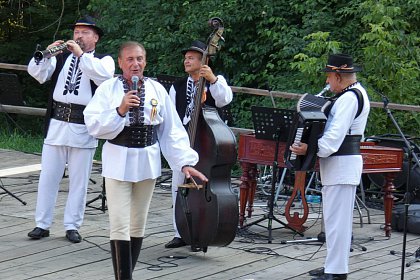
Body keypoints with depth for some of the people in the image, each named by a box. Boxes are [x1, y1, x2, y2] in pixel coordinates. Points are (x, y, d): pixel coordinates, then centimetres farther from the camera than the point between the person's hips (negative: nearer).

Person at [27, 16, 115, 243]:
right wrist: (46, 54, -16)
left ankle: (72, 226, 11)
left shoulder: (104, 60, 5)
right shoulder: (61, 58, 13)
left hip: (83, 128, -3)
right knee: (48, 177, 5)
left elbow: (104, 75, -19)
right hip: (56, 125, 3)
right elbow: (37, 73, 1)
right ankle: (42, 224, 12)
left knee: (79, 180, 3)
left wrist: (81, 55, -20)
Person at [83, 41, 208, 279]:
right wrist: (120, 110, -25)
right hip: (118, 163, -3)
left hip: (147, 162, 3)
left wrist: (185, 162, -3)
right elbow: (94, 126, -13)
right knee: (120, 226, -10)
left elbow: (172, 131, 3)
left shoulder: (157, 90, 3)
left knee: (138, 224, 14)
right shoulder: (108, 89, -5)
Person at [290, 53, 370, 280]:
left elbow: (335, 134, -26)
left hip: (341, 165, -11)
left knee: (336, 217, -9)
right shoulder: (354, 92, 17)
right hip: (343, 162, 11)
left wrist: (311, 149, -28)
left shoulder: (349, 97, -16)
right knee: (338, 217, 16)